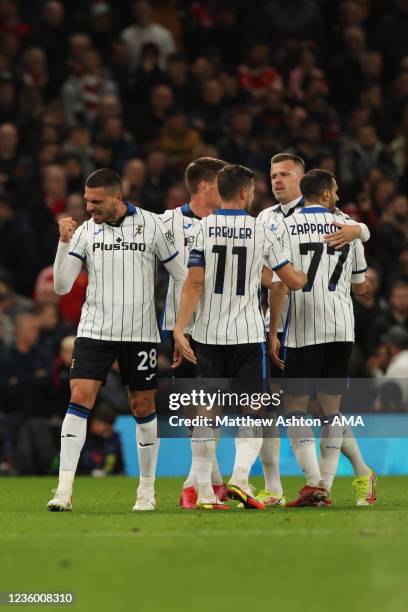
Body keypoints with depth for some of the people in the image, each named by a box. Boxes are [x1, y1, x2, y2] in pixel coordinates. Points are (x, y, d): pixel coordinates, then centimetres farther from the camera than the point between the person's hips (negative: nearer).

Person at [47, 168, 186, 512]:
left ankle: (147, 490, 19)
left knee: (143, 407, 5)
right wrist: (64, 242, -13)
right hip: (95, 330, 1)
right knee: (79, 398, -12)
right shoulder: (86, 231, 2)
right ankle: (64, 490, -15)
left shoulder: (151, 225, -3)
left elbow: (182, 276, 4)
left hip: (140, 333, -1)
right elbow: (61, 286, -2)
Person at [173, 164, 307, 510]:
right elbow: (292, 281, 4)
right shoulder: (260, 231, -1)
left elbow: (194, 283, -9)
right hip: (248, 334, -1)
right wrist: (308, 279, 28)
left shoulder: (203, 229, -2)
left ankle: (205, 492, 4)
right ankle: (240, 478, -12)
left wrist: (180, 329, -9)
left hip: (208, 335, 1)